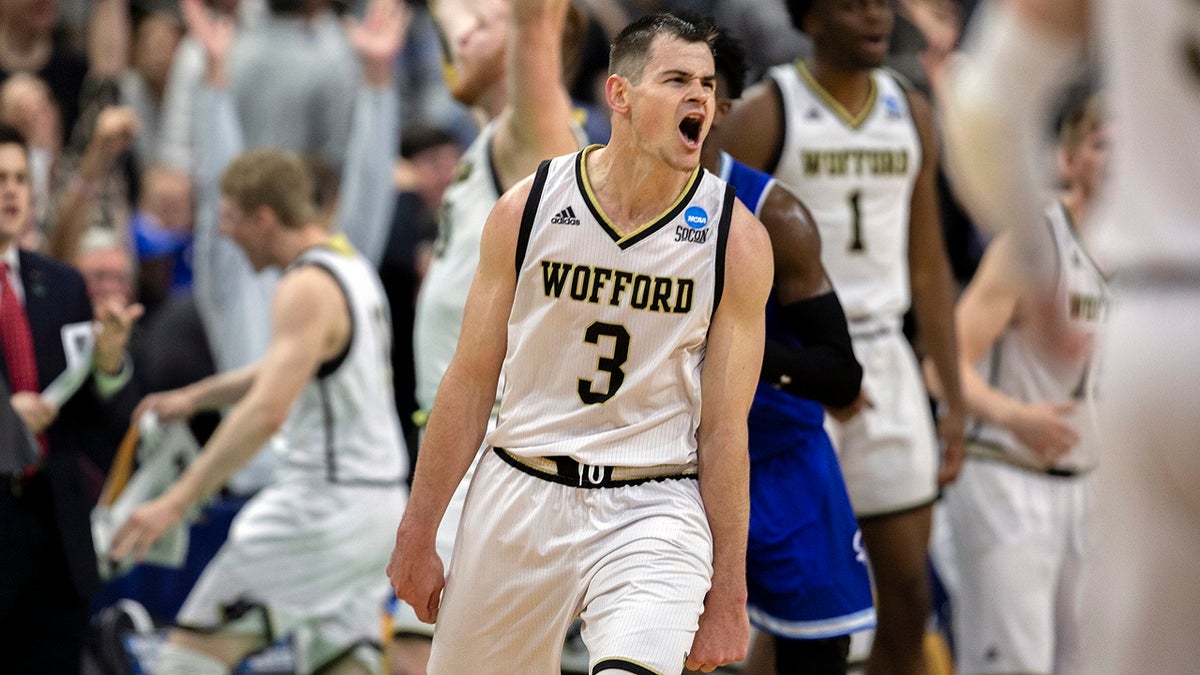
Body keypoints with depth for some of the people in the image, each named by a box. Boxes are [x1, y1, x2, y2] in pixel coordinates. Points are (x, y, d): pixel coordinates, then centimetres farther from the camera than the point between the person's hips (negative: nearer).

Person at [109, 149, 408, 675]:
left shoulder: (306, 290, -17)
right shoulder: (350, 266, 14)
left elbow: (267, 412, -28)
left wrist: (176, 502, -31)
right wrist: (194, 397, 32)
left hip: (324, 507, -10)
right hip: (378, 504, 10)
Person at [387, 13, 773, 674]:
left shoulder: (736, 239, -6)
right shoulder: (527, 208, -3)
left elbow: (724, 427, -3)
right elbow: (470, 383, 3)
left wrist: (728, 595, -3)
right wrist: (416, 538, 4)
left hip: (652, 512, -2)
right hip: (518, 495, 2)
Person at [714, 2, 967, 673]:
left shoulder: (913, 115, 10)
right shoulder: (765, 115, -6)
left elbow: (929, 269, 14)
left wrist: (955, 398, 10)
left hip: (884, 365, 5)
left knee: (909, 597, 3)